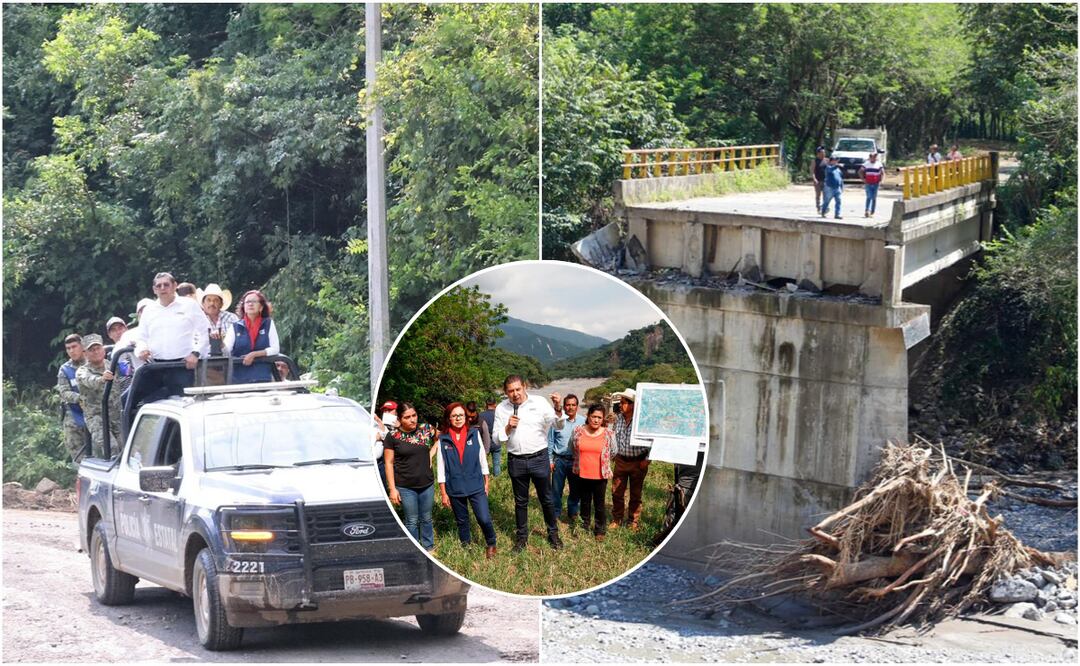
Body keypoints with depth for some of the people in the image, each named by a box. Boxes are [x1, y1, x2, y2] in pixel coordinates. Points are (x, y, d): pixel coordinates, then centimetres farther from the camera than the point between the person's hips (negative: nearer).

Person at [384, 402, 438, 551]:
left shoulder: (426, 429, -2)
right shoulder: (392, 436, -10)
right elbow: (389, 463, -6)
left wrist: (430, 455, 2)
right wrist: (392, 489, -9)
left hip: (427, 484, 3)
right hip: (405, 487, -3)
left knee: (426, 519, 16)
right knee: (412, 521, 6)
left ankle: (429, 547, 29)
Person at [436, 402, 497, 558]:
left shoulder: (474, 434, -2)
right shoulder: (443, 439, -3)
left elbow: (482, 458, 5)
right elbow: (441, 468, 0)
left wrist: (486, 482, 8)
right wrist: (443, 493, 0)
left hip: (476, 486, -1)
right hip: (455, 489, 1)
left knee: (484, 519, -9)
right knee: (462, 521, 12)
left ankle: (491, 545, 16)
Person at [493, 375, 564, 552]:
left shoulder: (539, 403, -7)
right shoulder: (501, 409, 1)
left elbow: (558, 425, -9)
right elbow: (497, 438, 4)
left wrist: (558, 409, -27)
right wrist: (508, 427, -14)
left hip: (539, 458, -2)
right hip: (516, 461, 2)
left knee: (546, 499, 8)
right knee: (521, 502, 14)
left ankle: (553, 533, 23)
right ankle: (521, 536, 26)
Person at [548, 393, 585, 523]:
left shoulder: (583, 421, -1)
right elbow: (550, 442, 4)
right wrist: (550, 460, 1)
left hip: (576, 460, 1)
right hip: (560, 459, -1)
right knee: (556, 489, 2)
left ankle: (572, 514, 25)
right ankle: (556, 514, 14)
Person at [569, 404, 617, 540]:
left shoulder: (608, 434, -9)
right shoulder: (578, 431, -6)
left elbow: (613, 453, 5)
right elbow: (572, 449, 10)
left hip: (600, 476, -2)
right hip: (582, 474, 2)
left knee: (599, 504, 8)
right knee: (584, 503, 18)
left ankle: (600, 530, 21)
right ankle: (584, 527, 33)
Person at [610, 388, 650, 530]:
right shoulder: (618, 418, 2)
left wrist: (647, 459, -10)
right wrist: (614, 453, 11)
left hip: (638, 462, -4)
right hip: (621, 460, 5)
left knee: (636, 494, 8)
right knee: (616, 492, 7)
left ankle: (633, 522, 19)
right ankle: (616, 520, 20)